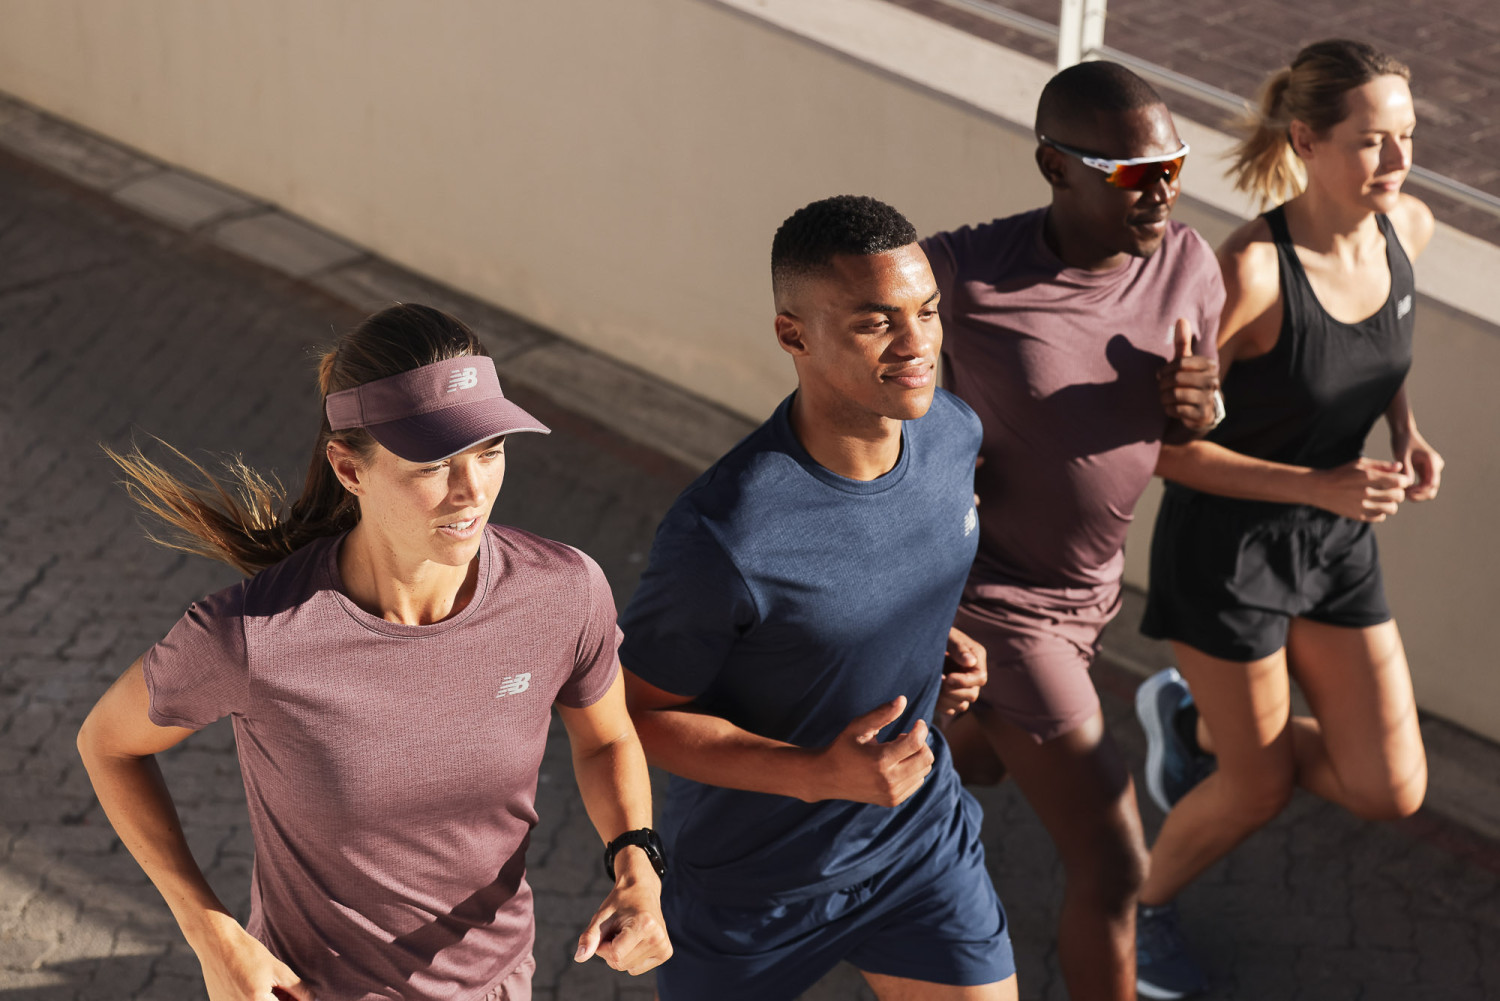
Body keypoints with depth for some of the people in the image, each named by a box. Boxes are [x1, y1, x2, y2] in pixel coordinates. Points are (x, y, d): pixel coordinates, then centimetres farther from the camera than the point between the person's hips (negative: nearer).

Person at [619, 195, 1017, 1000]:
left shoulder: (953, 430, -12)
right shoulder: (723, 534, -34)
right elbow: (637, 712, -21)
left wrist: (945, 639, -6)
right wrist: (818, 775, -31)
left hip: (921, 840, 4)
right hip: (753, 871, -4)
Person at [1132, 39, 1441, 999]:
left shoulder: (1409, 226, -9)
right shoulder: (1250, 271, -29)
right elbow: (1159, 441, -22)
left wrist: (1408, 432, -4)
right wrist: (1321, 485, -27)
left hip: (1338, 542, 6)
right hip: (1229, 543, -6)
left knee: (1392, 791, 6)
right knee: (1260, 789, 10)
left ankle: (1192, 719, 29)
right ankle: (1148, 904, 41)